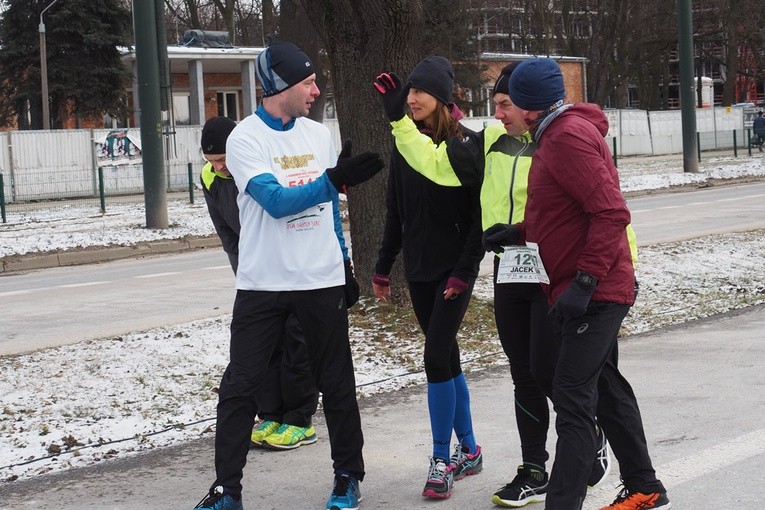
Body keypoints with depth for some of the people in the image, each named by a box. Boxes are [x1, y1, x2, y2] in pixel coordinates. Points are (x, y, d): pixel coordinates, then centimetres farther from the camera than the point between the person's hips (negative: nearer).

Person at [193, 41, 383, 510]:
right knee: (240, 387, -1)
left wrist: (343, 262, 18)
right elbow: (276, 201, -23)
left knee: (337, 384, 10)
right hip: (263, 283, -4)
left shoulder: (319, 135, 6)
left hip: (322, 281, 4)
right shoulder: (245, 139, -10)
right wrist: (334, 180, -34)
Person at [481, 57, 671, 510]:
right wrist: (517, 233, 9)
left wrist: (584, 281, -27)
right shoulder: (558, 133, 13)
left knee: (573, 398, -11)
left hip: (594, 292, -11)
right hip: (592, 291, 11)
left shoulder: (570, 137, -18)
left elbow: (611, 213, -25)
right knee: (607, 387, 18)